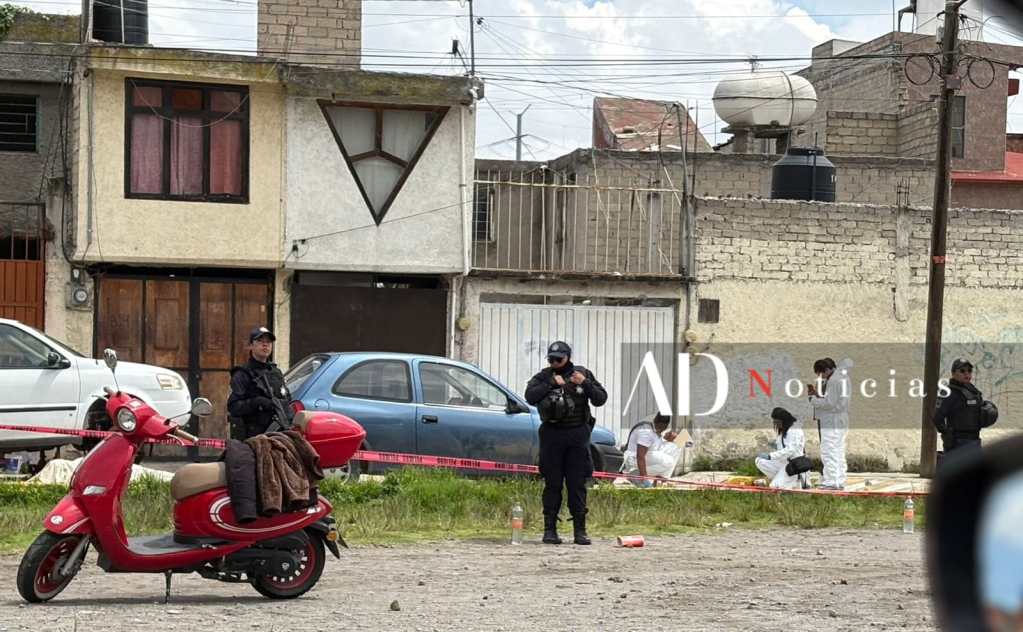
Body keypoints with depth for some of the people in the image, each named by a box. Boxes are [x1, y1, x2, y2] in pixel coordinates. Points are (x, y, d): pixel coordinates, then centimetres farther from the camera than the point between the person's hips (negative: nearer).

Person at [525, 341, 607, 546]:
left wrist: (585, 383, -12)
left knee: (577, 484, 1)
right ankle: (550, 529, 5)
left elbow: (601, 399, 2)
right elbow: (530, 396, -12)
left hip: (577, 436, 0)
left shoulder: (583, 374, 7)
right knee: (552, 484, 1)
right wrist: (551, 383, -17)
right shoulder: (543, 377, 4)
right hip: (552, 434, 0)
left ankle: (580, 530, 4)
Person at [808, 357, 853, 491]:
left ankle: (830, 481, -11)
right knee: (839, 453, 13)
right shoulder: (844, 376, 15)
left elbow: (830, 403, -19)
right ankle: (840, 481, 15)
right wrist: (816, 394, 9)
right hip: (842, 421, 11)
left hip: (831, 423, -11)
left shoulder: (833, 381, -15)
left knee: (829, 452, -9)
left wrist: (813, 400, -7)